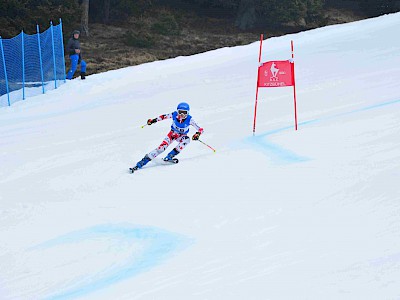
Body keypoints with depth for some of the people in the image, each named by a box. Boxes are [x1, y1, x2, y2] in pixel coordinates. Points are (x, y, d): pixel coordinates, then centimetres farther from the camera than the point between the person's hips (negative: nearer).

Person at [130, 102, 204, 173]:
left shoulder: (189, 119, -26)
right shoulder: (174, 115, -22)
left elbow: (200, 129, -24)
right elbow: (164, 116, -3)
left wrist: (197, 134, -44)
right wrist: (154, 120, -9)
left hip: (181, 136, 0)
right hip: (172, 134, 0)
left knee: (187, 140, -35)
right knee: (162, 147, -21)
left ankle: (169, 157, -26)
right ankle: (140, 164, -22)